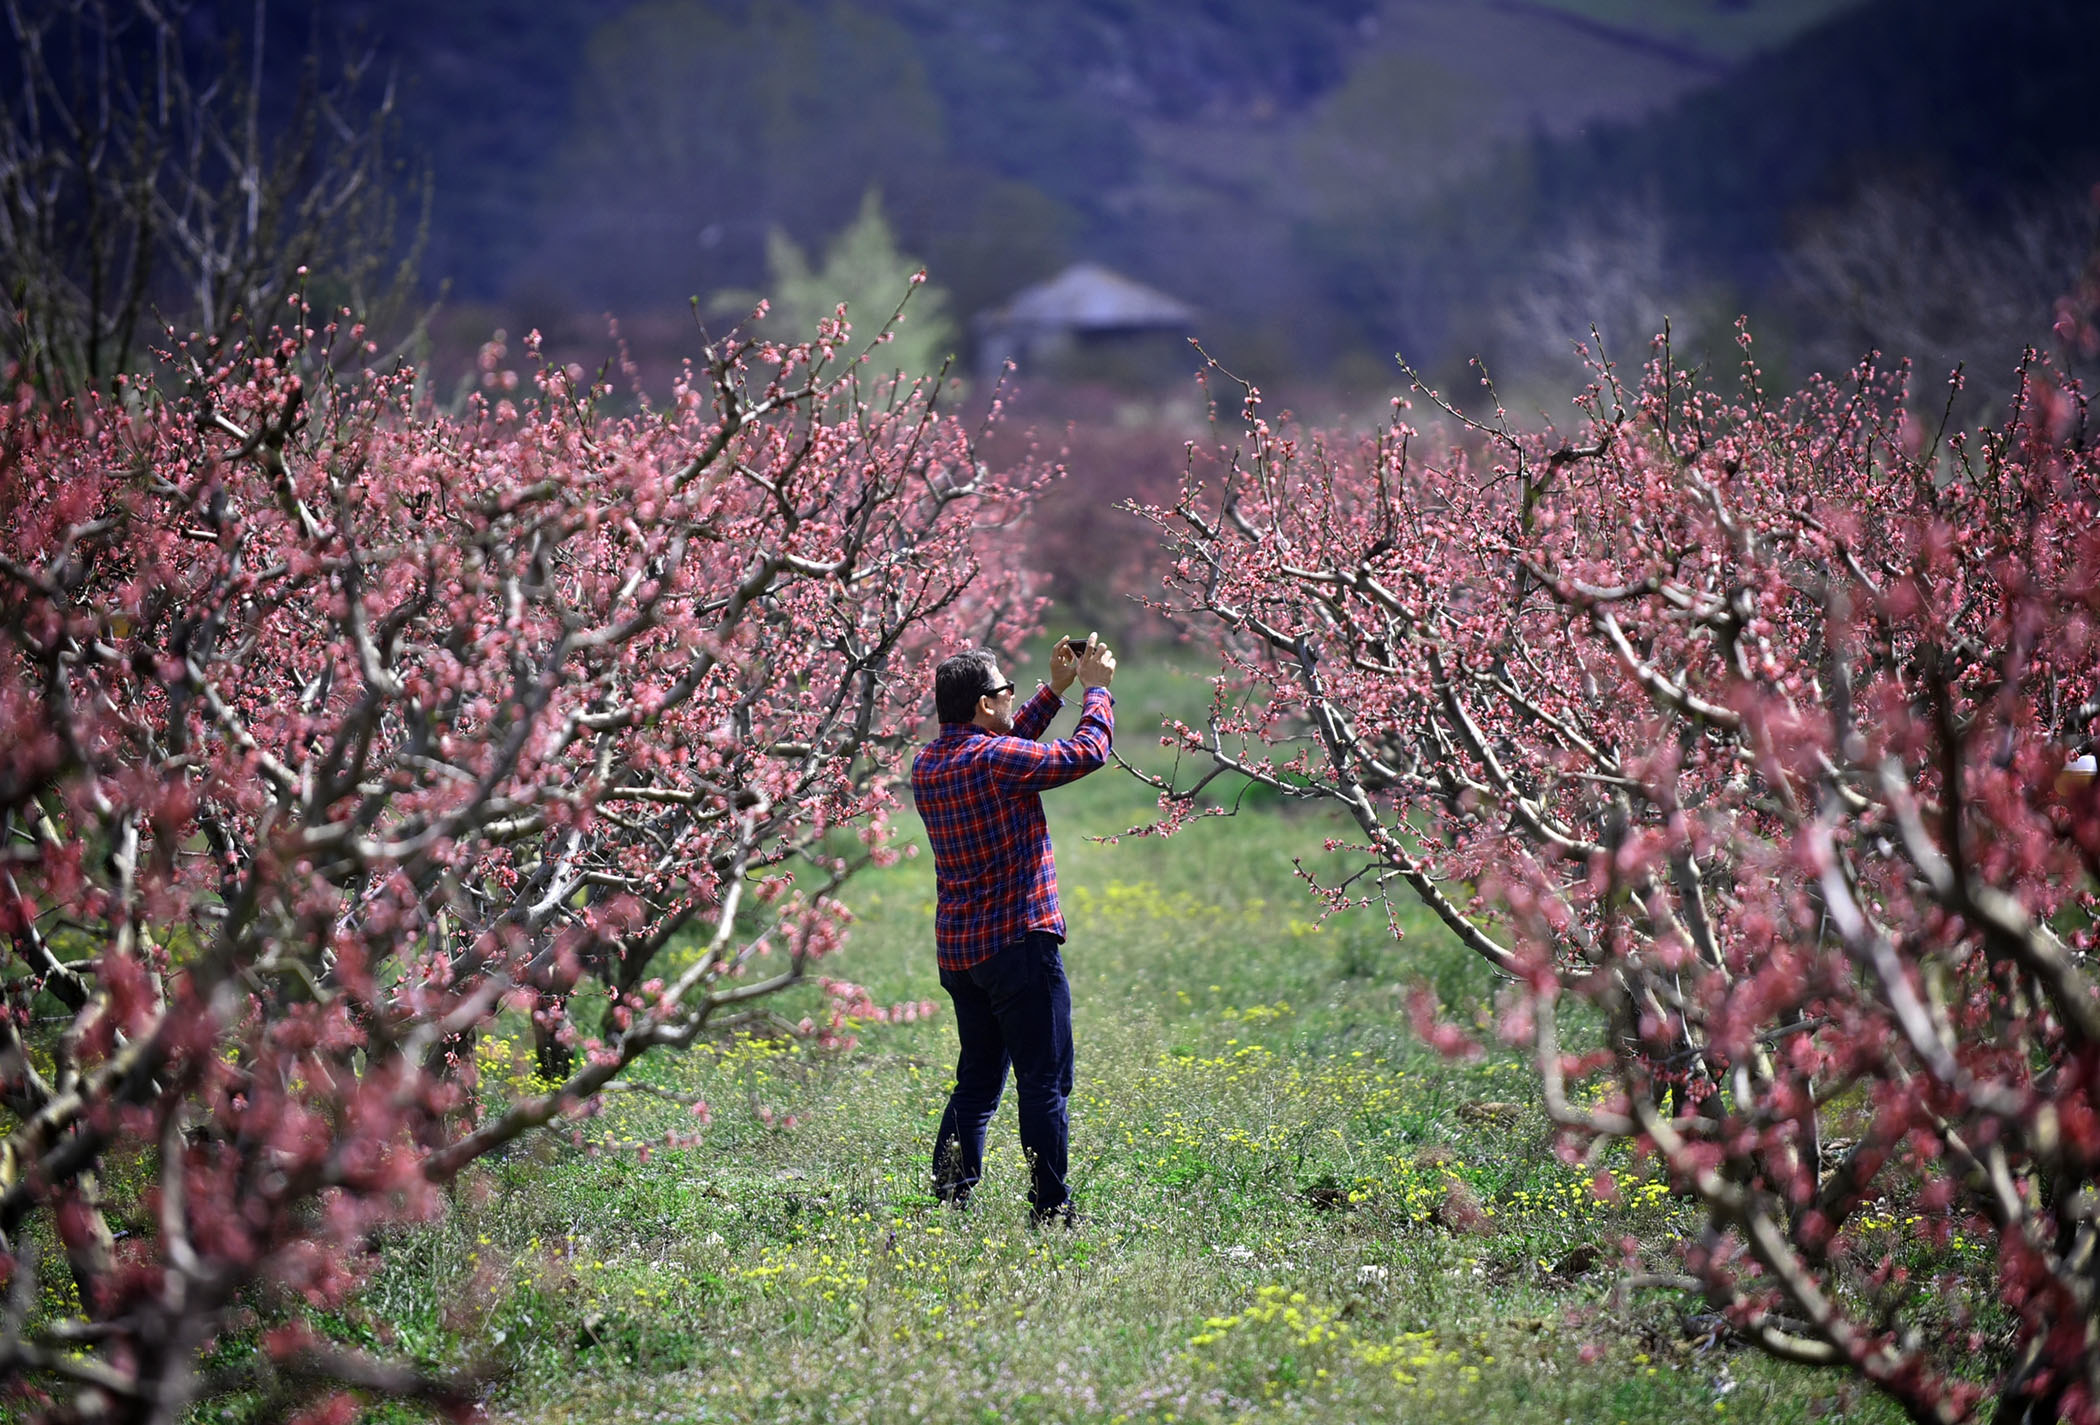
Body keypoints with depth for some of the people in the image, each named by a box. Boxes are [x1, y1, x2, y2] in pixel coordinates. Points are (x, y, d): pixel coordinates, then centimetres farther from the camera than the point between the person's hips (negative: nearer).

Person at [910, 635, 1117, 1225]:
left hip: (958, 950, 8)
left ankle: (948, 1204, 9)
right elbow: (1086, 753, -9)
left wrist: (1055, 690, 25)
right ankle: (1051, 1213, -1)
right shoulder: (996, 759, -15)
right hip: (1018, 943, -8)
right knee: (1044, 1084, -2)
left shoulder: (927, 765, 9)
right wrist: (1097, 689, 7)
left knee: (976, 1082, 14)